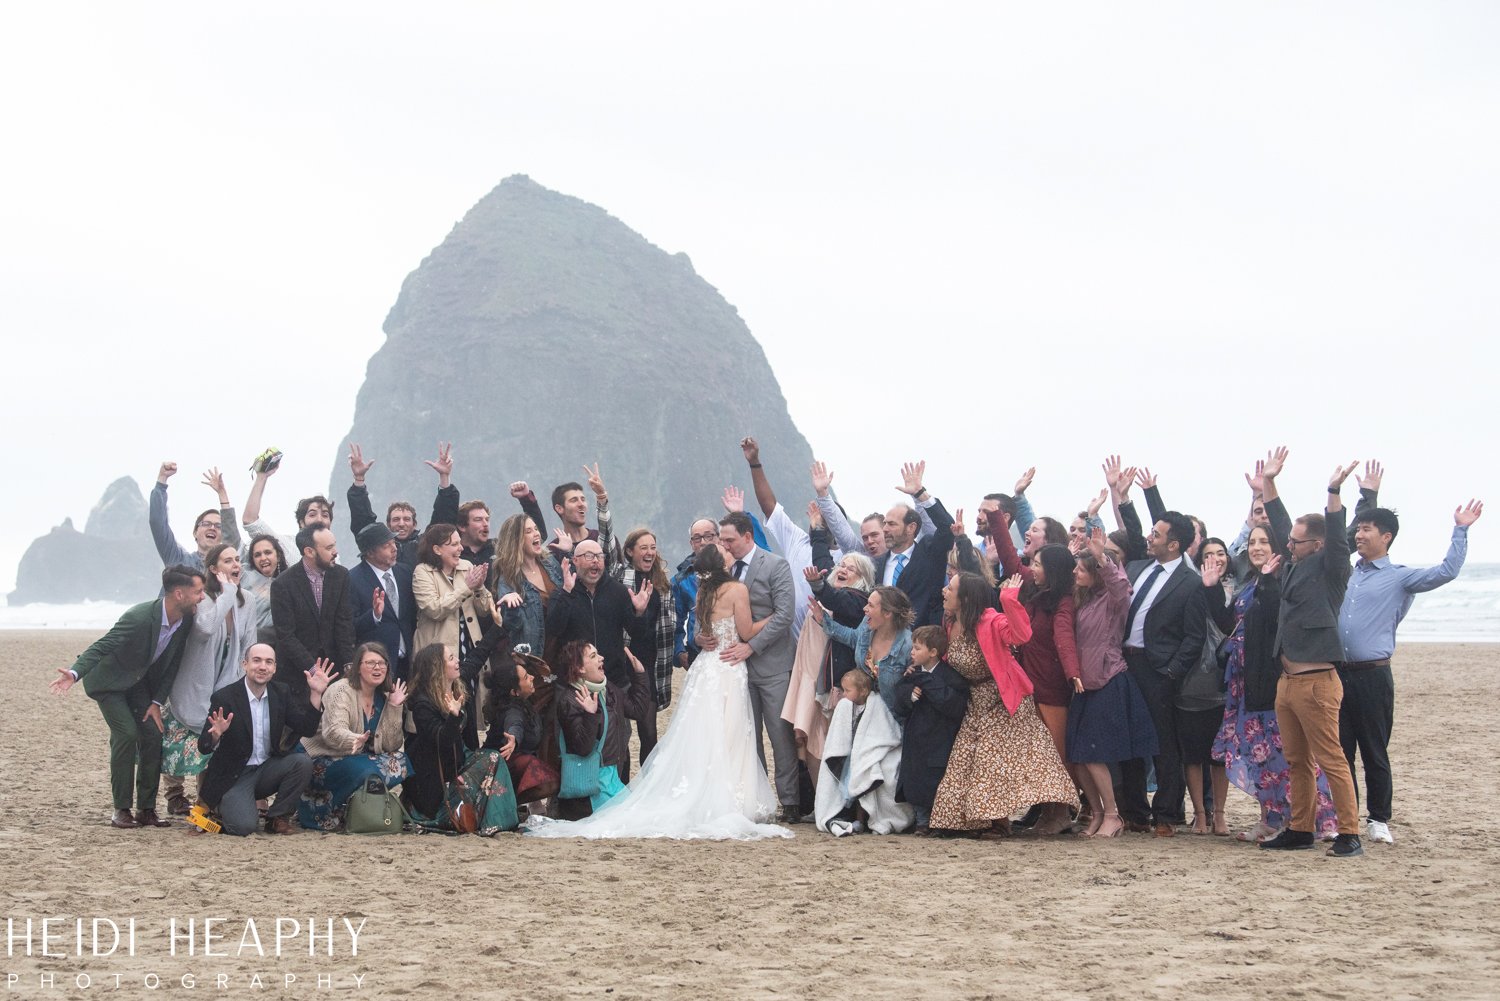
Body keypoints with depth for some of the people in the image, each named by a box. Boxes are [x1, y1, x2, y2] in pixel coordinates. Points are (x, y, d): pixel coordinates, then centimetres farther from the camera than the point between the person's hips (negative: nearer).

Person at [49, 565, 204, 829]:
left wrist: (157, 701, -7)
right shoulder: (139, 617, -33)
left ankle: (146, 809, 4)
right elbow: (101, 647, -32)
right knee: (126, 734, -19)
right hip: (110, 681, -6)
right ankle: (122, 810, -10)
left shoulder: (185, 622, -12)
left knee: (153, 736, -5)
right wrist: (74, 673, -47)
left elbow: (173, 664, -1)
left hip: (140, 683, 6)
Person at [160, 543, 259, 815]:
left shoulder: (247, 601, 2)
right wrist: (228, 592, -29)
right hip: (194, 688, -5)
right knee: (180, 742, 0)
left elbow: (248, 647, 7)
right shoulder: (203, 597, -16)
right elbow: (205, 627, -39)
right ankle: (175, 797, 13)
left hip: (225, 688, 5)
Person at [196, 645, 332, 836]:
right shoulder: (224, 698, -13)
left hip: (267, 770, 5)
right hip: (234, 776, -4)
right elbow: (204, 748, -15)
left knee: (303, 762, -23)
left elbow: (307, 729, -4)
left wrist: (316, 693, -16)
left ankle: (277, 818, -4)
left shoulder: (282, 692, 1)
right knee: (243, 827, -26)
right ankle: (219, 808, 10)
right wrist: (216, 734, -38)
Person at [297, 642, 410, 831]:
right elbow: (333, 731, -30)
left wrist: (395, 708, -6)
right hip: (323, 762, -7)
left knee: (400, 762, -15)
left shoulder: (383, 698, 8)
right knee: (364, 770, -33)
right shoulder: (341, 691, -12)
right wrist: (355, 741, -51)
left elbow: (391, 746, 2)